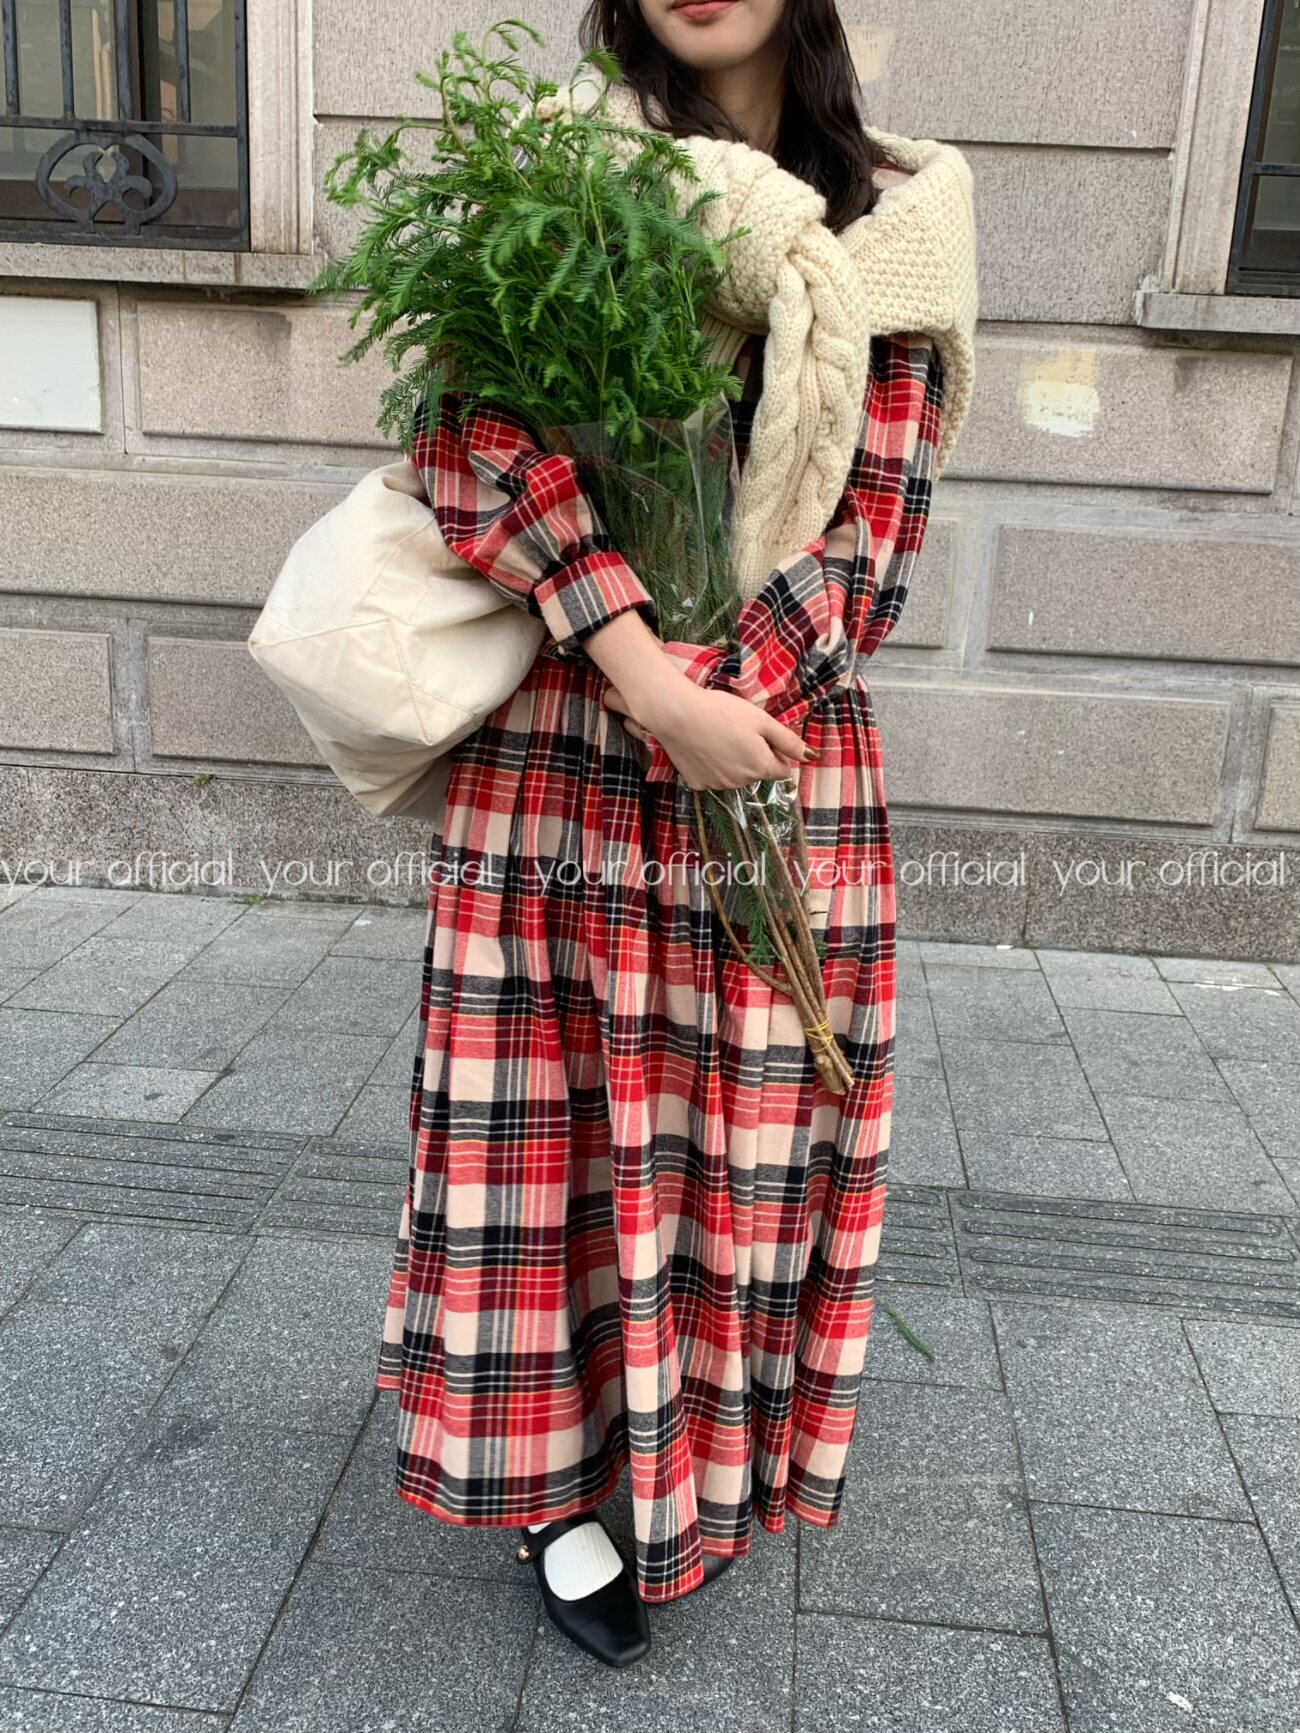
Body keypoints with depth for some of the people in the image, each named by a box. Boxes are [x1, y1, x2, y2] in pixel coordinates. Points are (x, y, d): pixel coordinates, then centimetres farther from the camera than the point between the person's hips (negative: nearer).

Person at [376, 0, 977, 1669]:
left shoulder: (886, 217, 8)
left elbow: (873, 517, 0)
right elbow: (473, 433, -11)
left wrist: (718, 685, -15)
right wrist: (646, 673, -22)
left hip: (786, 744, 2)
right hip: (561, 740, -1)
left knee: (744, 1124, 9)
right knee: (559, 1115, 6)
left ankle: (694, 1447, 32)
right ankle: (555, 1466, 26)